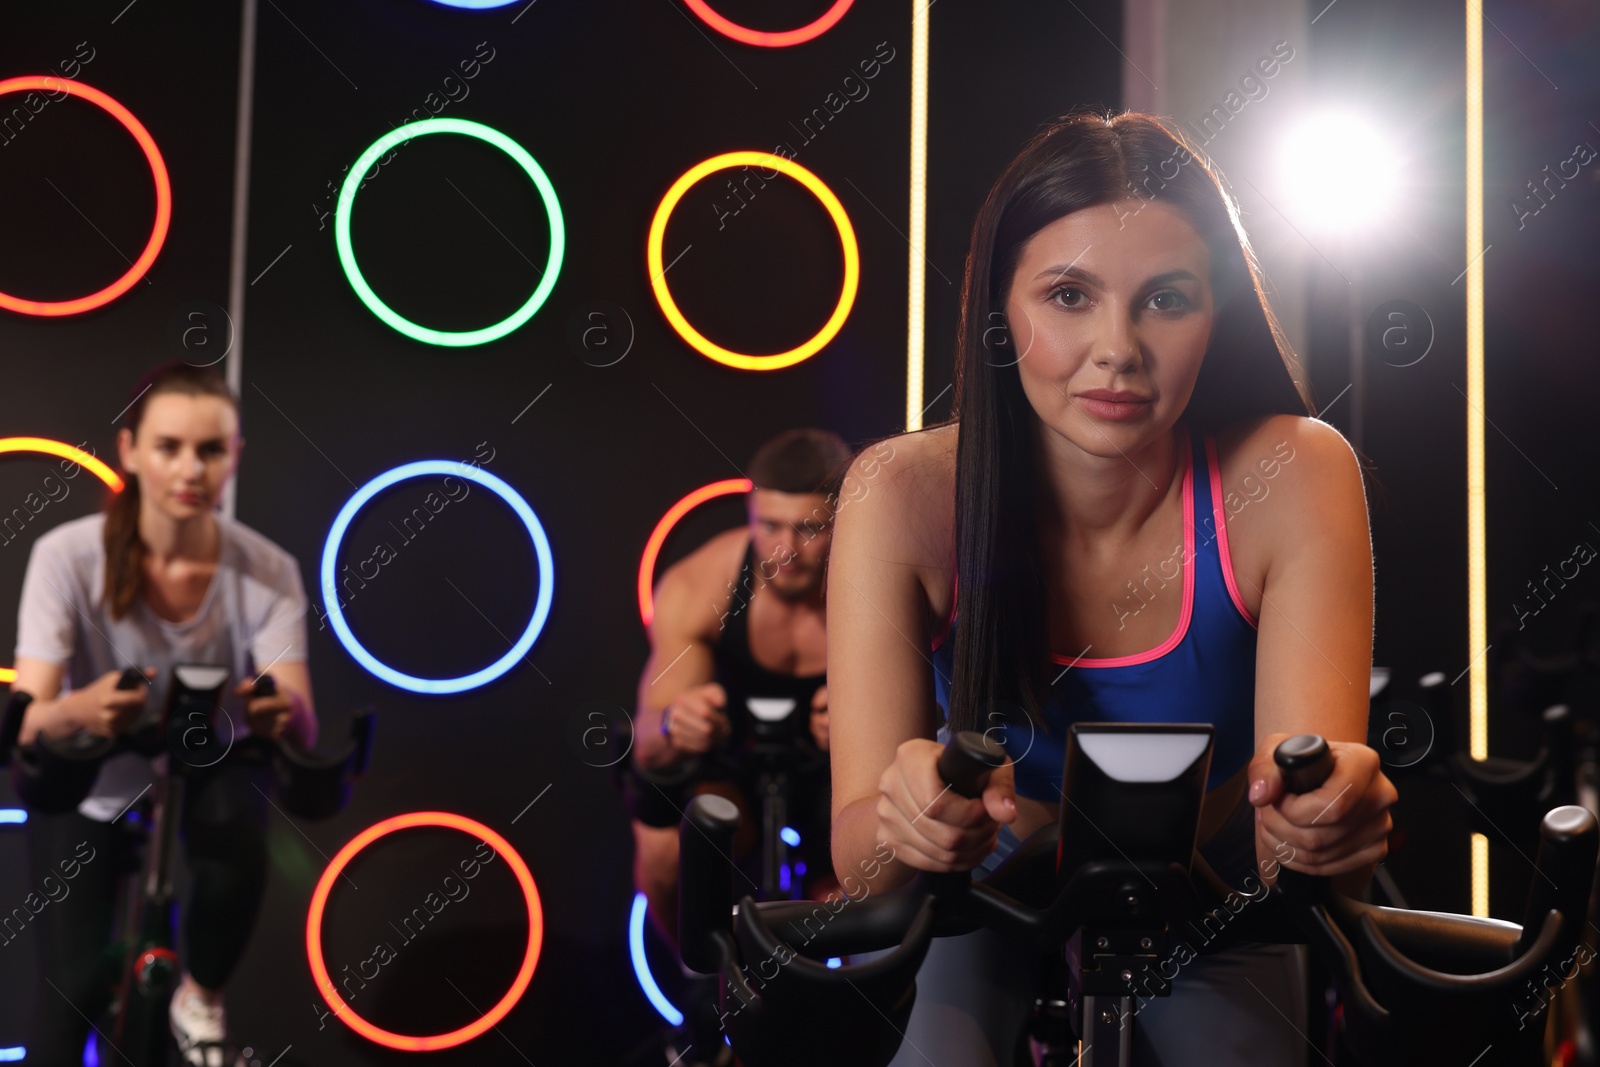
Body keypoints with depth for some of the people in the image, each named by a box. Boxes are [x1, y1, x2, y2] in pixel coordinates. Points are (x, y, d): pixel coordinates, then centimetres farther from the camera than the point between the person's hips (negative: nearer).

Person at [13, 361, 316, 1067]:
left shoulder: (267, 572, -22)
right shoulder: (67, 558, -25)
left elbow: (300, 727, -28)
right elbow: (26, 723, -30)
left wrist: (283, 717, -53)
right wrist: (79, 712, -54)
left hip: (208, 771, 1)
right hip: (86, 788, -1)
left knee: (240, 846, -31)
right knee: (74, 988, -15)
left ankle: (200, 1001, -3)